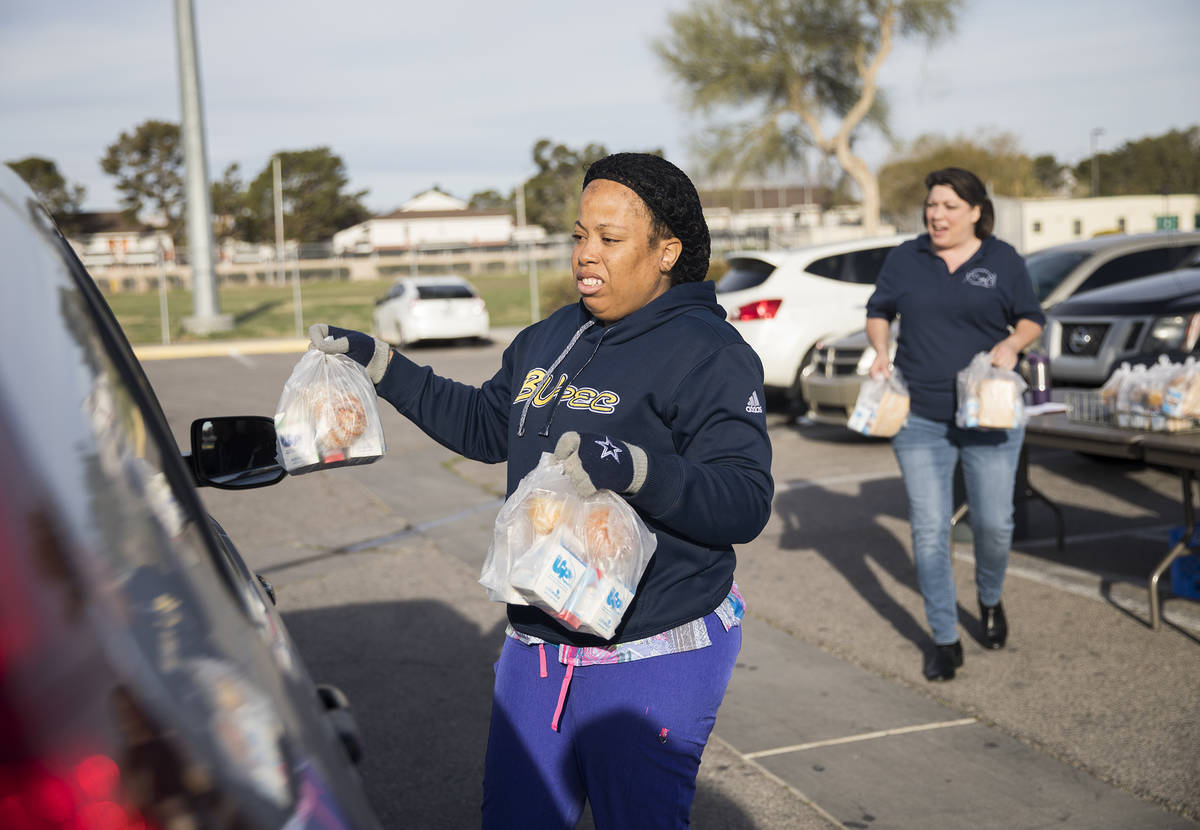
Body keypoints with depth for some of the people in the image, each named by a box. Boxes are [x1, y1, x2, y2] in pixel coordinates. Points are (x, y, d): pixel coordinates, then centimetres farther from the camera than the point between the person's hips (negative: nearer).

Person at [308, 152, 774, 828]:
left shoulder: (709, 353, -14)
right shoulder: (551, 339, 11)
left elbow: (746, 503, -22)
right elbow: (485, 425, 24)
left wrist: (637, 469, -39)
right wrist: (382, 367, 19)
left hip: (653, 661, -7)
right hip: (538, 647, 8)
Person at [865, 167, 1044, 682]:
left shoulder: (1003, 260, 3)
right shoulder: (905, 258, 5)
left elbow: (1032, 319, 8)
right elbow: (878, 311, 14)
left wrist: (1012, 343, -13)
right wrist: (881, 350, -4)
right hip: (920, 418, 1)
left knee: (994, 523, 3)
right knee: (929, 530, 0)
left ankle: (990, 599, 36)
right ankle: (945, 640, 12)